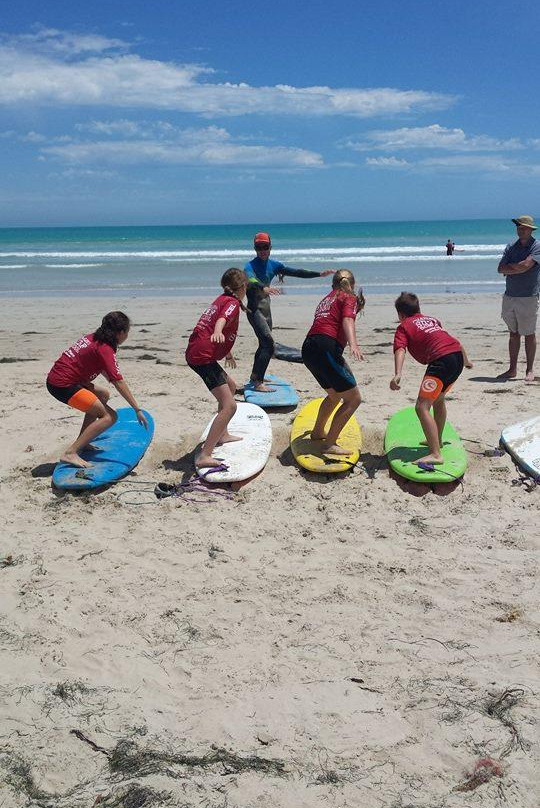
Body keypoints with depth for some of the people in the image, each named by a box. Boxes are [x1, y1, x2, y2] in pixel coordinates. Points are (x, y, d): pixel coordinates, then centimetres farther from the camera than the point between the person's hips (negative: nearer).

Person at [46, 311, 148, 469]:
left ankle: (81, 442, 23)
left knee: (103, 395, 27)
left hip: (55, 377, 10)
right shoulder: (105, 349, -13)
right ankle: (70, 453, -18)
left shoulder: (93, 338, 13)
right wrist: (137, 410, -18)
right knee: (110, 416, -11)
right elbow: (118, 382, -19)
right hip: (63, 385, -10)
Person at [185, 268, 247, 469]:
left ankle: (222, 434, 41)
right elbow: (222, 319, -29)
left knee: (230, 386, 31)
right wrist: (217, 332, -51)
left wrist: (228, 352, 57)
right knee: (229, 406, -16)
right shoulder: (232, 302, -5)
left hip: (196, 353, 10)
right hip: (203, 356, -10)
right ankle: (204, 456, -23)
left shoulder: (222, 299, 24)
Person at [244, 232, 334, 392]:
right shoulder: (250, 266, -13)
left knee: (265, 344, 18)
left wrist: (319, 274, 3)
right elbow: (250, 282, -33)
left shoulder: (273, 265, 8)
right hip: (254, 310, -8)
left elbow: (296, 272, 8)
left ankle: (255, 377, 36)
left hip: (266, 309, 8)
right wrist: (264, 288, -54)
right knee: (268, 343, -21)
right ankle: (258, 382, -20)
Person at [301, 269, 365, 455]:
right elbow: (347, 322, -13)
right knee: (353, 398, -3)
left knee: (335, 394, 30)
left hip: (308, 349, 9)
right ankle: (329, 444, -6)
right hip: (326, 348, -9)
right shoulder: (348, 298, 6)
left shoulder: (326, 299, 29)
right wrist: (353, 345, -30)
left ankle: (318, 431, 44)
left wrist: (357, 308, 45)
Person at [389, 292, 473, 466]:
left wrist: (397, 375, -28)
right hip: (457, 355, 8)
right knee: (438, 399, 30)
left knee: (422, 407, -11)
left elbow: (400, 350, -12)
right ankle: (437, 440, 46)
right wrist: (466, 361, 56)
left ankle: (435, 455, -22)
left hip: (441, 359, -8)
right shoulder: (431, 319, 30)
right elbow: (456, 342, 39)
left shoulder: (403, 327, 10)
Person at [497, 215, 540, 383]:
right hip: (509, 296, 5)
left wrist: (509, 267, -3)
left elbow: (526, 265, -18)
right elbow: (501, 269, 3)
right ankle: (512, 369, 15)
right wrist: (517, 268, -10)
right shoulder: (511, 247, 13)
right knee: (513, 333, 10)